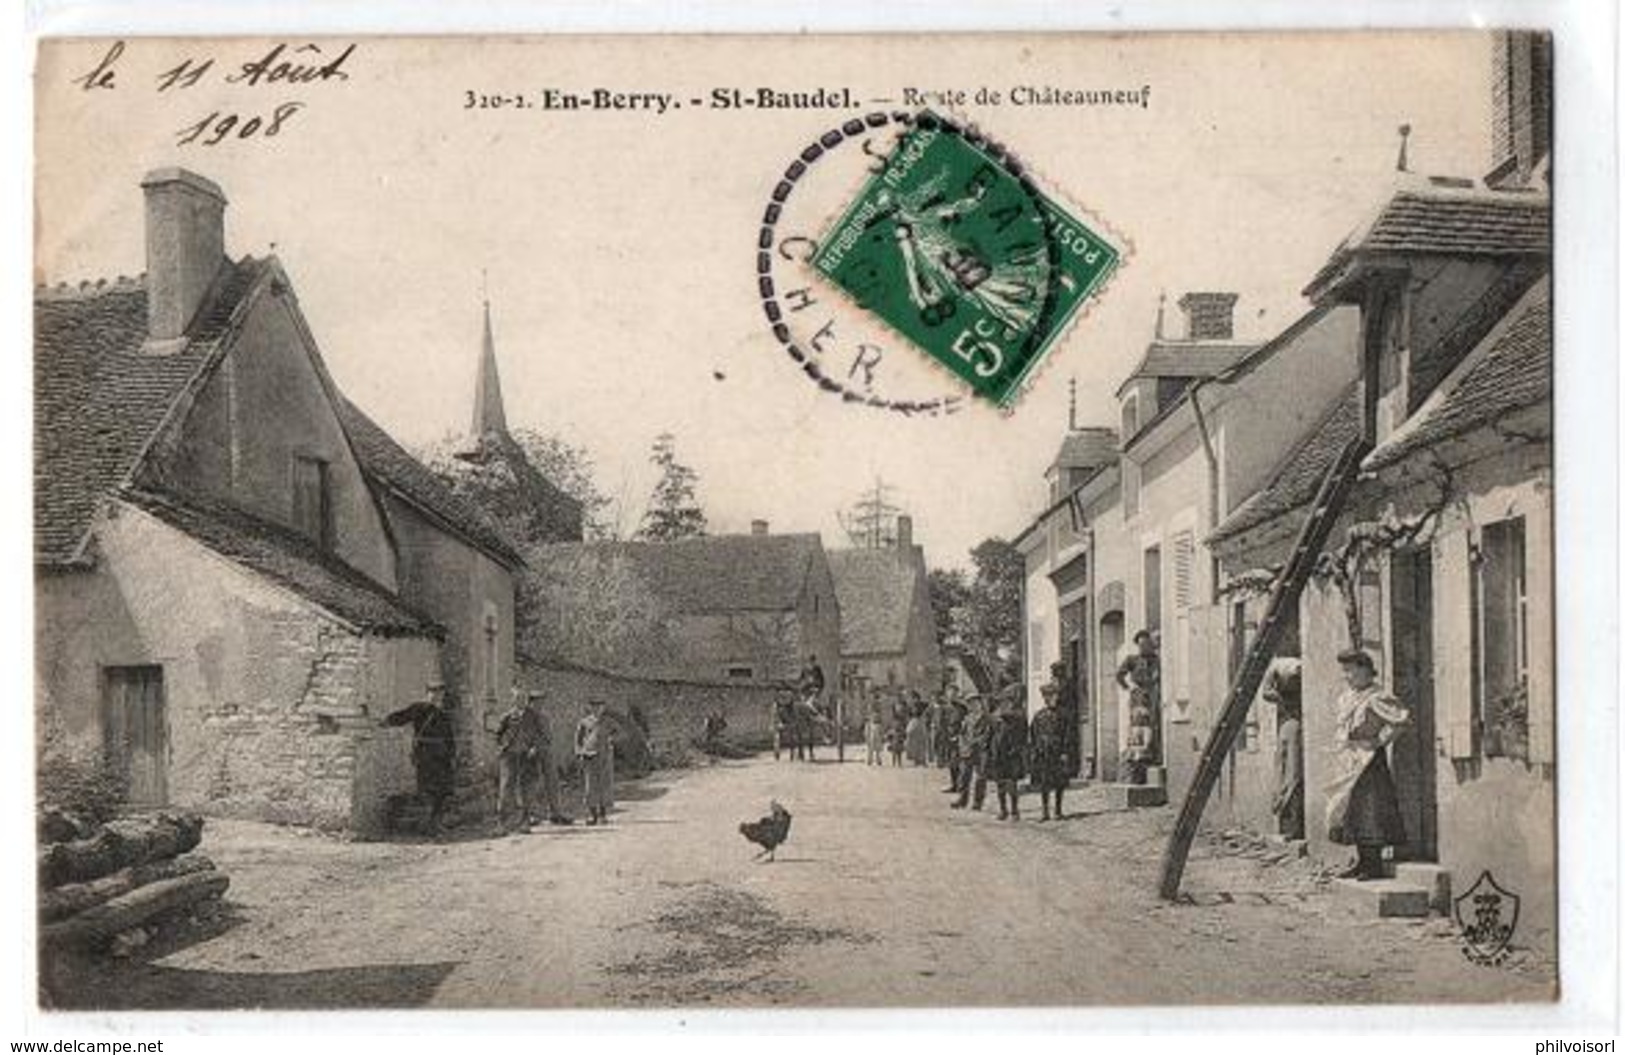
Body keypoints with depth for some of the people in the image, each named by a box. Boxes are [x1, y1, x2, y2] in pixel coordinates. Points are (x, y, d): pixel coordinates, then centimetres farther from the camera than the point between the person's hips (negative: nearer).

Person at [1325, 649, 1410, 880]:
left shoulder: (1375, 698, -14)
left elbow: (1402, 718, -21)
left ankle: (1375, 865, -4)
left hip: (1367, 763, -9)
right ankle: (1363, 861, 18)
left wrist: (1379, 740, -16)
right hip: (1347, 763, 9)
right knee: (1350, 809, 10)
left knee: (1369, 812, -8)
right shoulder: (1346, 696, 12)